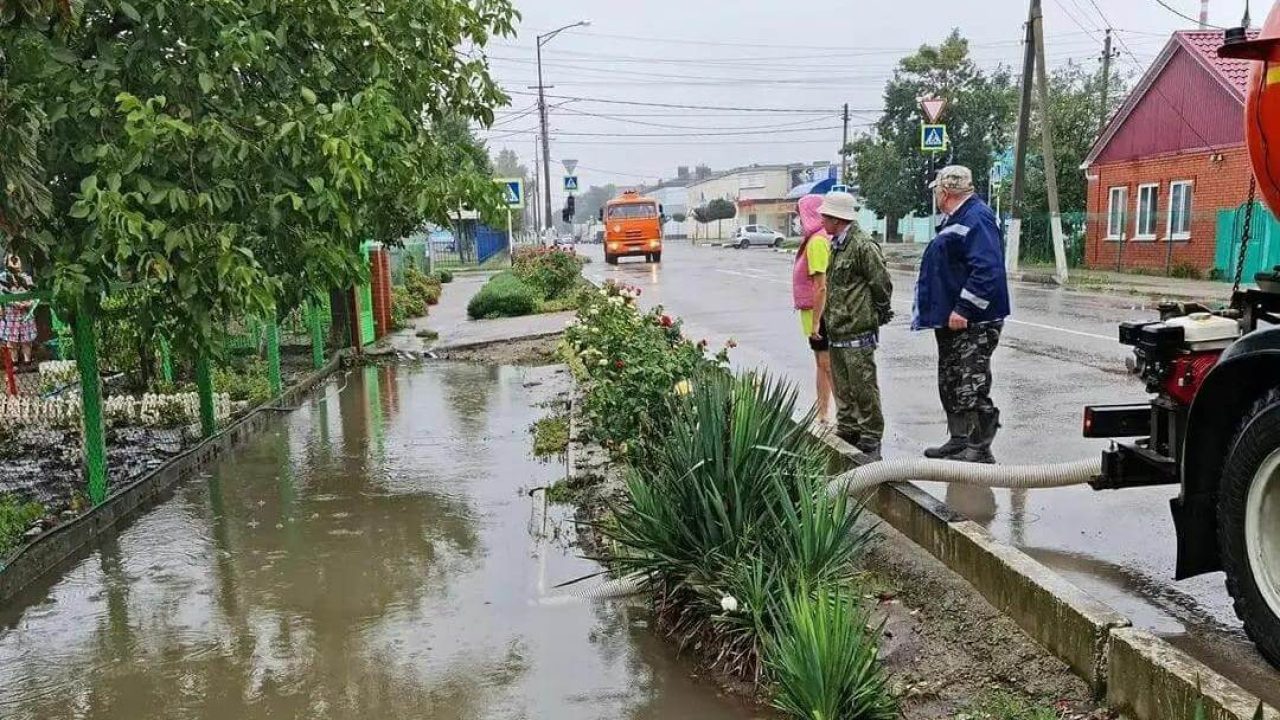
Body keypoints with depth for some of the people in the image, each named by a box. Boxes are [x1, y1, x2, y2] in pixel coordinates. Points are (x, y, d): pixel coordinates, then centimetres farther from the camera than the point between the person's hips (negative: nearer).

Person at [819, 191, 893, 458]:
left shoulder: (862, 246, -15)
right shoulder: (836, 246, 14)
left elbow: (882, 284, -13)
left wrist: (878, 313, -2)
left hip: (857, 332, -9)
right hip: (837, 330, 10)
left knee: (863, 387, -3)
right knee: (842, 387, 17)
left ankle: (871, 438, 7)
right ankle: (848, 430, 28)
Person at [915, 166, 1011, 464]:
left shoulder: (977, 219, -17)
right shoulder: (955, 220, 17)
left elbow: (987, 270, -27)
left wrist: (963, 309, -27)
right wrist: (931, 310, 22)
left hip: (973, 323, -11)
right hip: (951, 320, 11)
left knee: (971, 387, -8)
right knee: (950, 385, 17)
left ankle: (980, 450, -1)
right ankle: (959, 442, 27)